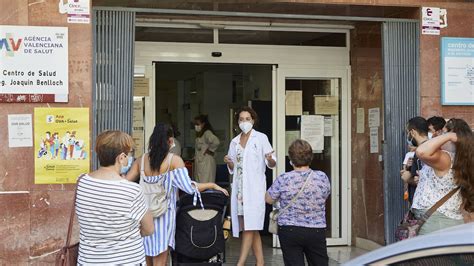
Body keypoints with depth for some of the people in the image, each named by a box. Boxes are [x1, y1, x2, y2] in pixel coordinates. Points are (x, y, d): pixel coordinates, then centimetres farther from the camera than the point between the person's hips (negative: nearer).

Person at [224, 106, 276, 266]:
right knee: (252, 228, 7)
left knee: (249, 225, -12)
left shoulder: (261, 138, 1)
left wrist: (270, 159, -25)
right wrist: (228, 162, -3)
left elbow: (272, 164, -1)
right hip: (239, 187, 5)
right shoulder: (234, 142, 15)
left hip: (254, 187, -5)